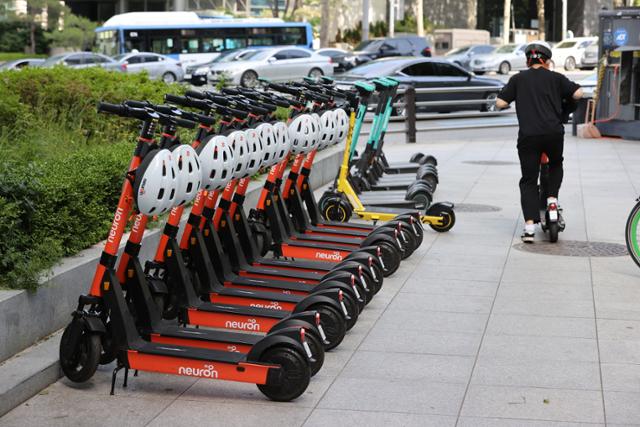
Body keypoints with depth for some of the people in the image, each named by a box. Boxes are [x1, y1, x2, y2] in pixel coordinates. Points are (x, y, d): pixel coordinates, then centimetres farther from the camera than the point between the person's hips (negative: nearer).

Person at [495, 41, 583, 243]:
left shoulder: (518, 79, 10)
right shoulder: (555, 78, 10)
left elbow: (500, 103, 4)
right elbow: (578, 93, 2)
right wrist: (565, 102, 23)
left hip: (528, 136, 0)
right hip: (554, 133, 0)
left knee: (529, 181, 5)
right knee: (556, 165, 30)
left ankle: (529, 225, -6)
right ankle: (552, 197, 10)